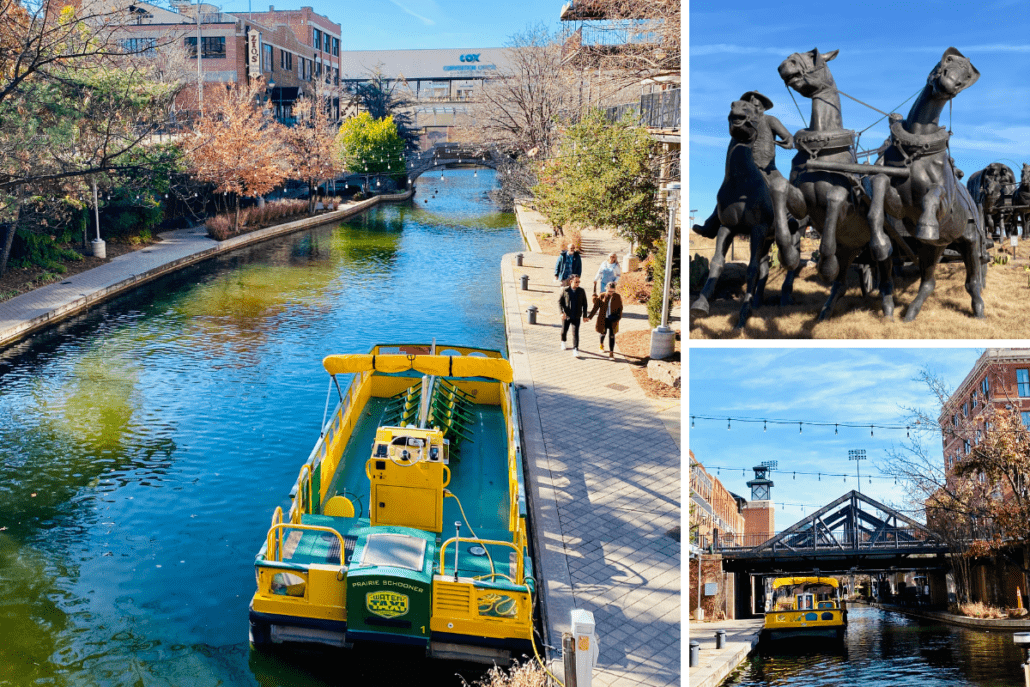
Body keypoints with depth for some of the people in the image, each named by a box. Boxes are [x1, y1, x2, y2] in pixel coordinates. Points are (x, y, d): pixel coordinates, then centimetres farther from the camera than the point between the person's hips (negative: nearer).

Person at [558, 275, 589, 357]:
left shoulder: (581, 291, -4)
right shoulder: (565, 290, -7)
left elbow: (584, 304, 3)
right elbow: (560, 302, -4)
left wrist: (585, 316, 2)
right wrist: (562, 312, -17)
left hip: (576, 317, -1)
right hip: (566, 316, 1)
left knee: (575, 333, -9)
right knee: (564, 330, 17)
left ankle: (575, 349, -7)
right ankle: (563, 342, 46)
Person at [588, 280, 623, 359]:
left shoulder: (617, 297, -6)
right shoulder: (602, 296, -7)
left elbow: (620, 308, 4)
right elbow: (595, 307, -5)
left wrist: (618, 317, -7)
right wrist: (589, 316, -9)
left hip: (613, 320, -1)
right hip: (603, 319, 1)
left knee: (611, 335, -3)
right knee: (603, 333, 19)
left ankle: (611, 353, 2)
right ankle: (601, 345, 50)